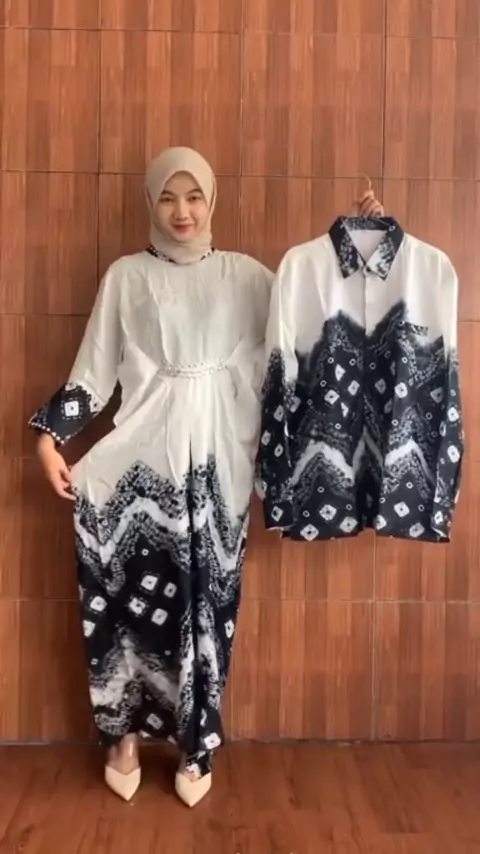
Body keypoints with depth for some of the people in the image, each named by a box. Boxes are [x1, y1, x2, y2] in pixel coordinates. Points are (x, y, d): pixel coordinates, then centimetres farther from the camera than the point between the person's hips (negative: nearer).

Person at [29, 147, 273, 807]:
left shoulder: (246, 275, 9)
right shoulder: (126, 276, 6)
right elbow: (94, 370, 6)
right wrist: (50, 434, -3)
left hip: (217, 461, 1)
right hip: (143, 459, 0)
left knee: (206, 600, 4)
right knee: (133, 595, 0)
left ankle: (196, 746, 21)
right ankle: (124, 734, 21)